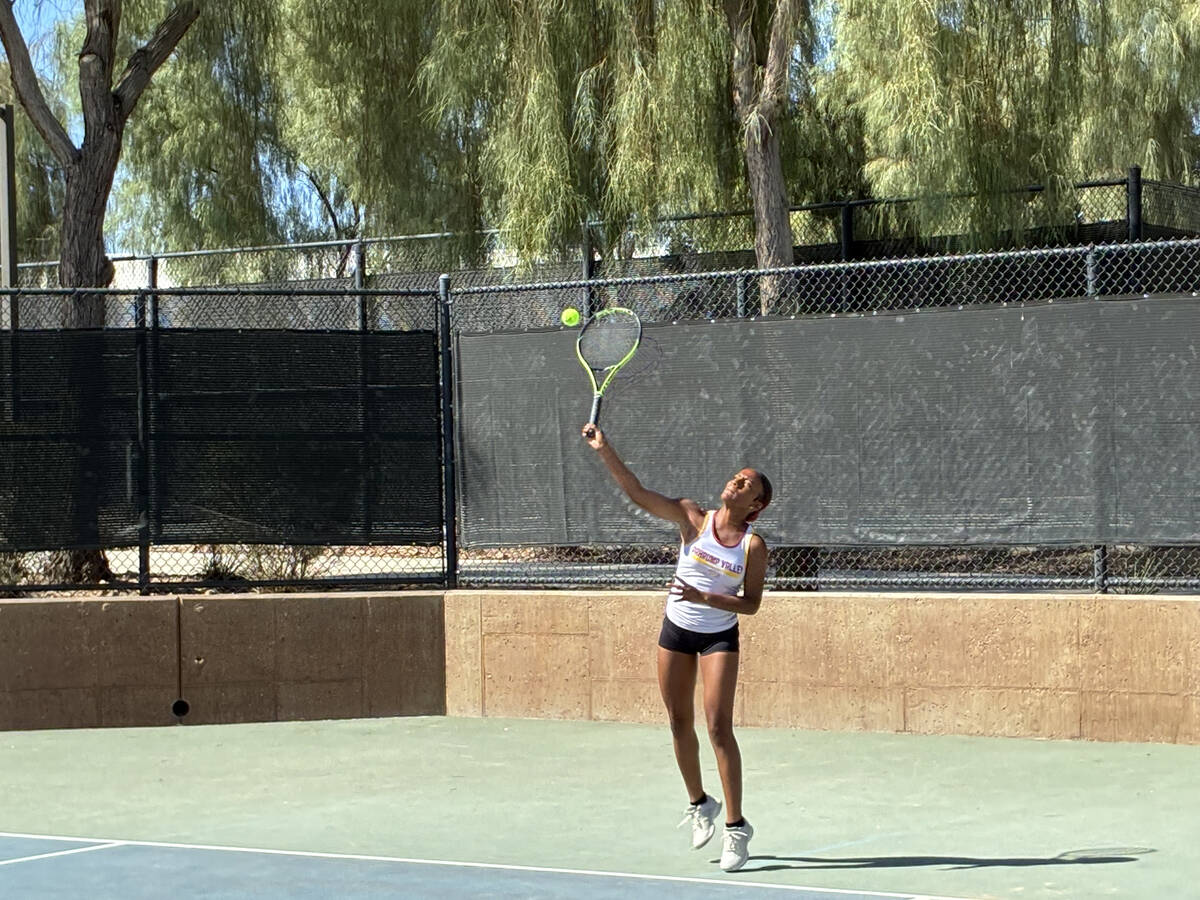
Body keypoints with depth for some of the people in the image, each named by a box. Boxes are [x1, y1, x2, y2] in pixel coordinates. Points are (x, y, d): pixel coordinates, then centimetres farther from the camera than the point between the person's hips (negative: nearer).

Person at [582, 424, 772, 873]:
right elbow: (639, 493, -15)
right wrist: (605, 450, -24)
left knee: (718, 725, -13)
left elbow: (751, 603, -12)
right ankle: (699, 803, 33)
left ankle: (735, 825, -8)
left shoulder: (754, 545, -12)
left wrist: (704, 597, -26)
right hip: (676, 630, 3)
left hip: (719, 637, -3)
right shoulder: (693, 518, -8)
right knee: (680, 724, 11)